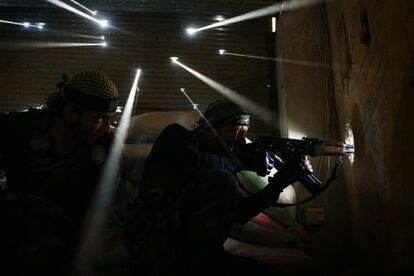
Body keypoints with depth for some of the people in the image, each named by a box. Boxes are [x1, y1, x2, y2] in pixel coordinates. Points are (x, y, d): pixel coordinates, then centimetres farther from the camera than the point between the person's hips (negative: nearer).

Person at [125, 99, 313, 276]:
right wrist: (245, 159, -13)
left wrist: (282, 180, 2)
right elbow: (193, 163, -26)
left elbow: (240, 214, 10)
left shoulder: (215, 152, 15)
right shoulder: (176, 137, -1)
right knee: (222, 181, -23)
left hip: (189, 252, 6)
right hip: (155, 246, -6)